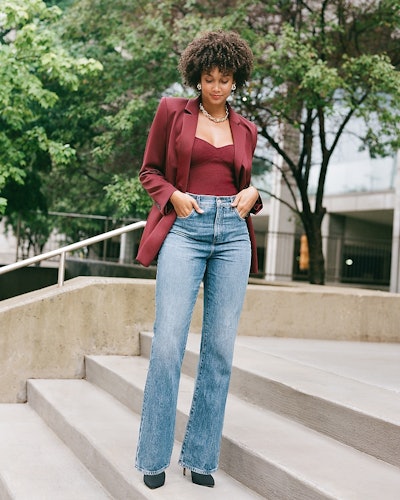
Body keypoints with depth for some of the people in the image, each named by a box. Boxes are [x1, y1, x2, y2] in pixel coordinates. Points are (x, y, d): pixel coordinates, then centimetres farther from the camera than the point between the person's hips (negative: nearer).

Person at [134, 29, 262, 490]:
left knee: (221, 347, 1)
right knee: (167, 344, -10)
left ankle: (200, 457, 11)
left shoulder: (245, 129, 17)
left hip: (232, 233, 4)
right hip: (185, 228, -3)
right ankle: (153, 459, 3)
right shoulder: (172, 111, 9)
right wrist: (173, 195, -8)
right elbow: (150, 171, 11)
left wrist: (253, 194, 3)